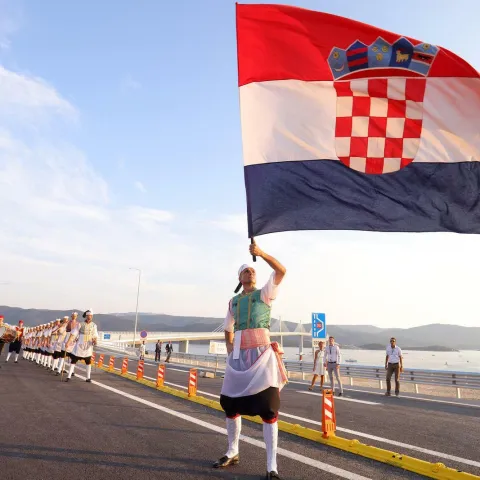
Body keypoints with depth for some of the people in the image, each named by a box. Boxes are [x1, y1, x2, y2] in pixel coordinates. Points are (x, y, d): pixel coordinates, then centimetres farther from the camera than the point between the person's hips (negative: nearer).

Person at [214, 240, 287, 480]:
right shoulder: (233, 302, 15)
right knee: (230, 404, 12)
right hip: (238, 357, 5)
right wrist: (230, 354, 10)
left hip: (262, 355, -5)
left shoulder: (265, 293, 4)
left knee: (268, 408, -7)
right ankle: (232, 452, 32)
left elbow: (281, 271, -12)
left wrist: (262, 254, -21)